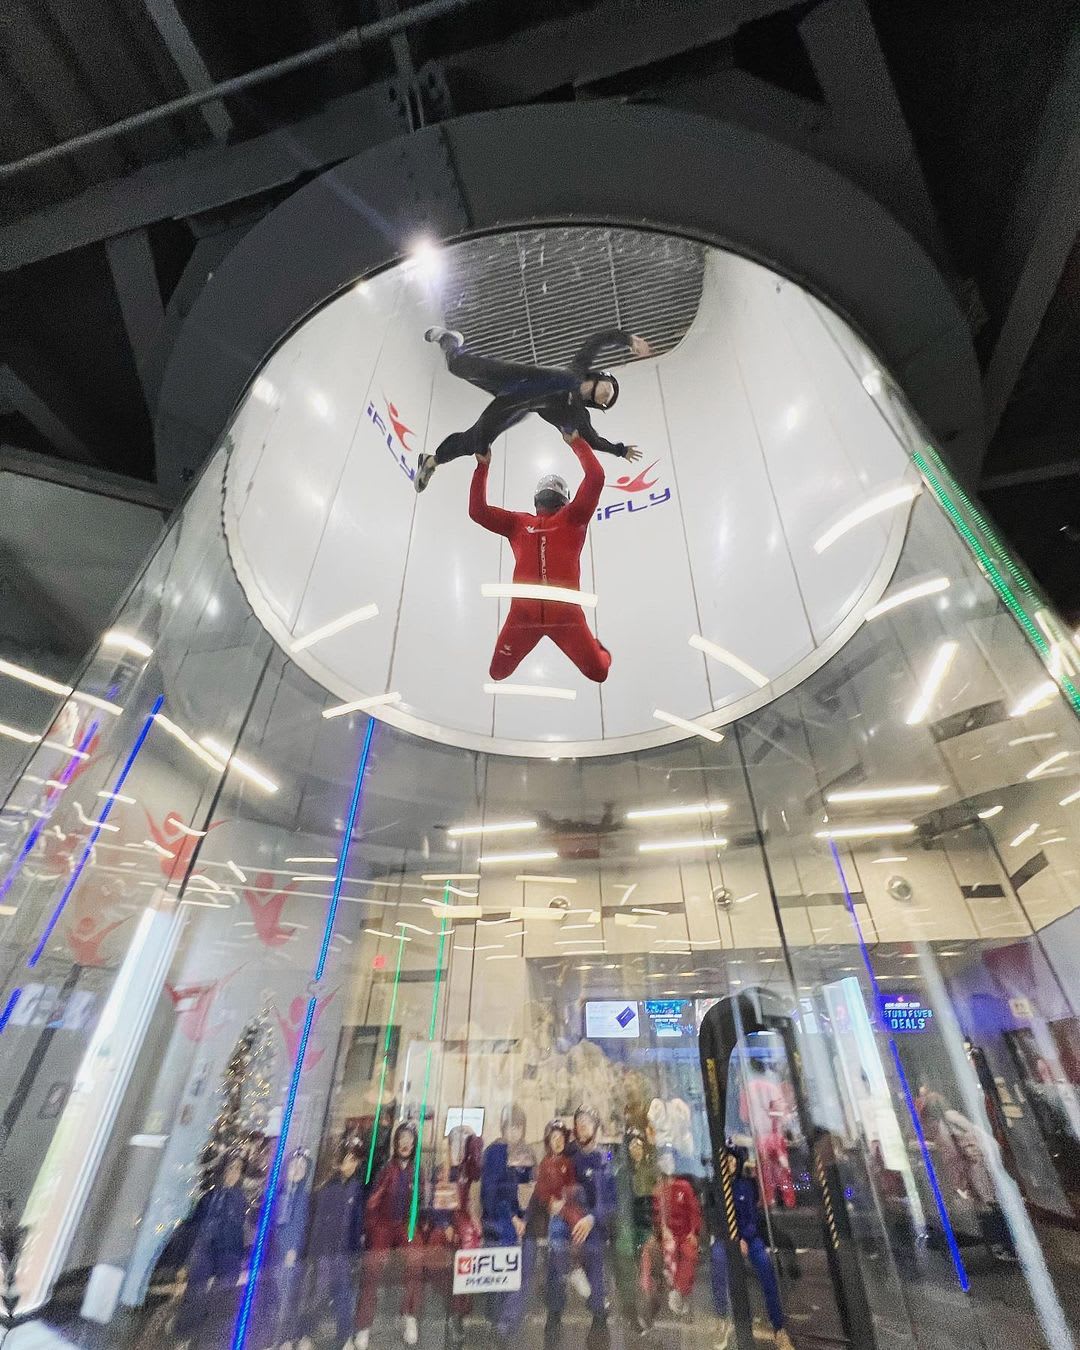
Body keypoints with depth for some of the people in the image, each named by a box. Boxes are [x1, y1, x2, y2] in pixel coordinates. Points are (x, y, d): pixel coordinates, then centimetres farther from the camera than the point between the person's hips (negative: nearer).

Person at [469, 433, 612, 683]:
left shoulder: (572, 519, 11)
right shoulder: (517, 522, 18)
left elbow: (595, 477, 2)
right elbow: (478, 511, 11)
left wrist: (576, 443, 10)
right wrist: (482, 467, 9)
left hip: (565, 612, -2)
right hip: (523, 613, 2)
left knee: (599, 673, 3)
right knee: (498, 673, 10)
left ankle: (596, 648, 41)